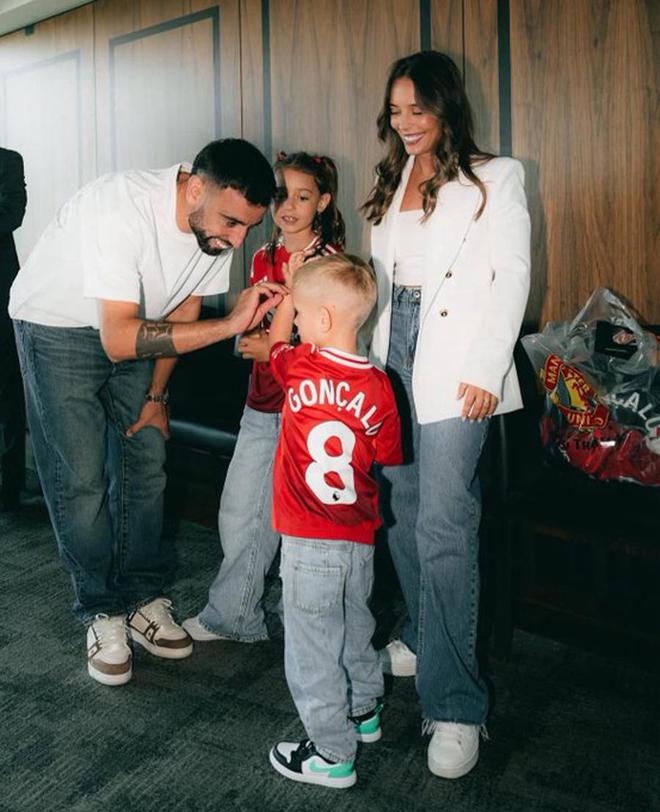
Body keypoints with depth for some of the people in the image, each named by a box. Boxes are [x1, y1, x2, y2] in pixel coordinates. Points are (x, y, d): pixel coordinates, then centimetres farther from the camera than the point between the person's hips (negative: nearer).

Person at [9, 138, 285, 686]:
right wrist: (230, 325, -44)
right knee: (81, 480, -7)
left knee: (146, 462, 4)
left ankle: (143, 599, 18)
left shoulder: (218, 224, -17)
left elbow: (182, 312, -2)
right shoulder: (123, 207, -37)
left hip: (130, 324, 6)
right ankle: (103, 613, 10)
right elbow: (117, 339, -40)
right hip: (58, 327, -5)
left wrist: (156, 394, 4)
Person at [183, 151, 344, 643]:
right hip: (262, 408, 6)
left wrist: (275, 349, -15)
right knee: (237, 514, 9)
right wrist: (251, 336, -3)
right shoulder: (264, 258, 11)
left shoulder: (332, 262, -7)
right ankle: (232, 616, 25)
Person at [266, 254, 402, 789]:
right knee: (355, 625, 26)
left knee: (312, 648, 9)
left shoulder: (299, 369, -13)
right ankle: (364, 711, 46)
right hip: (360, 538, 5)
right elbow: (387, 461, 4)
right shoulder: (379, 386, -7)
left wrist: (291, 292, 24)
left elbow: (276, 339, 11)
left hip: (309, 540, -5)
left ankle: (332, 754, 20)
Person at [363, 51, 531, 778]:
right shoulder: (392, 182, 19)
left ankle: (455, 705, -4)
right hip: (393, 361, 6)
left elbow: (512, 276, -6)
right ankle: (421, 637, 31)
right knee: (402, 513, 11)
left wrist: (486, 371, -14)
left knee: (443, 528, -12)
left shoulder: (495, 178, 2)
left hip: (453, 371, -6)